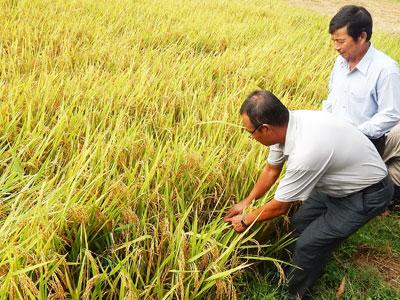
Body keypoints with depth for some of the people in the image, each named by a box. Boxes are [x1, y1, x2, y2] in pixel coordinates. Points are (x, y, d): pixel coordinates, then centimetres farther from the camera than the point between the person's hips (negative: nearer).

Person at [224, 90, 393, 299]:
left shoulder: (306, 151, -39)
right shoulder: (283, 124, -16)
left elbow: (280, 206, -22)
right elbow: (271, 169, 4)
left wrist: (245, 221, -6)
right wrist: (247, 202, 10)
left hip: (367, 194, -8)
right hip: (341, 181, 8)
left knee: (309, 243, -8)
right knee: (300, 223, 14)